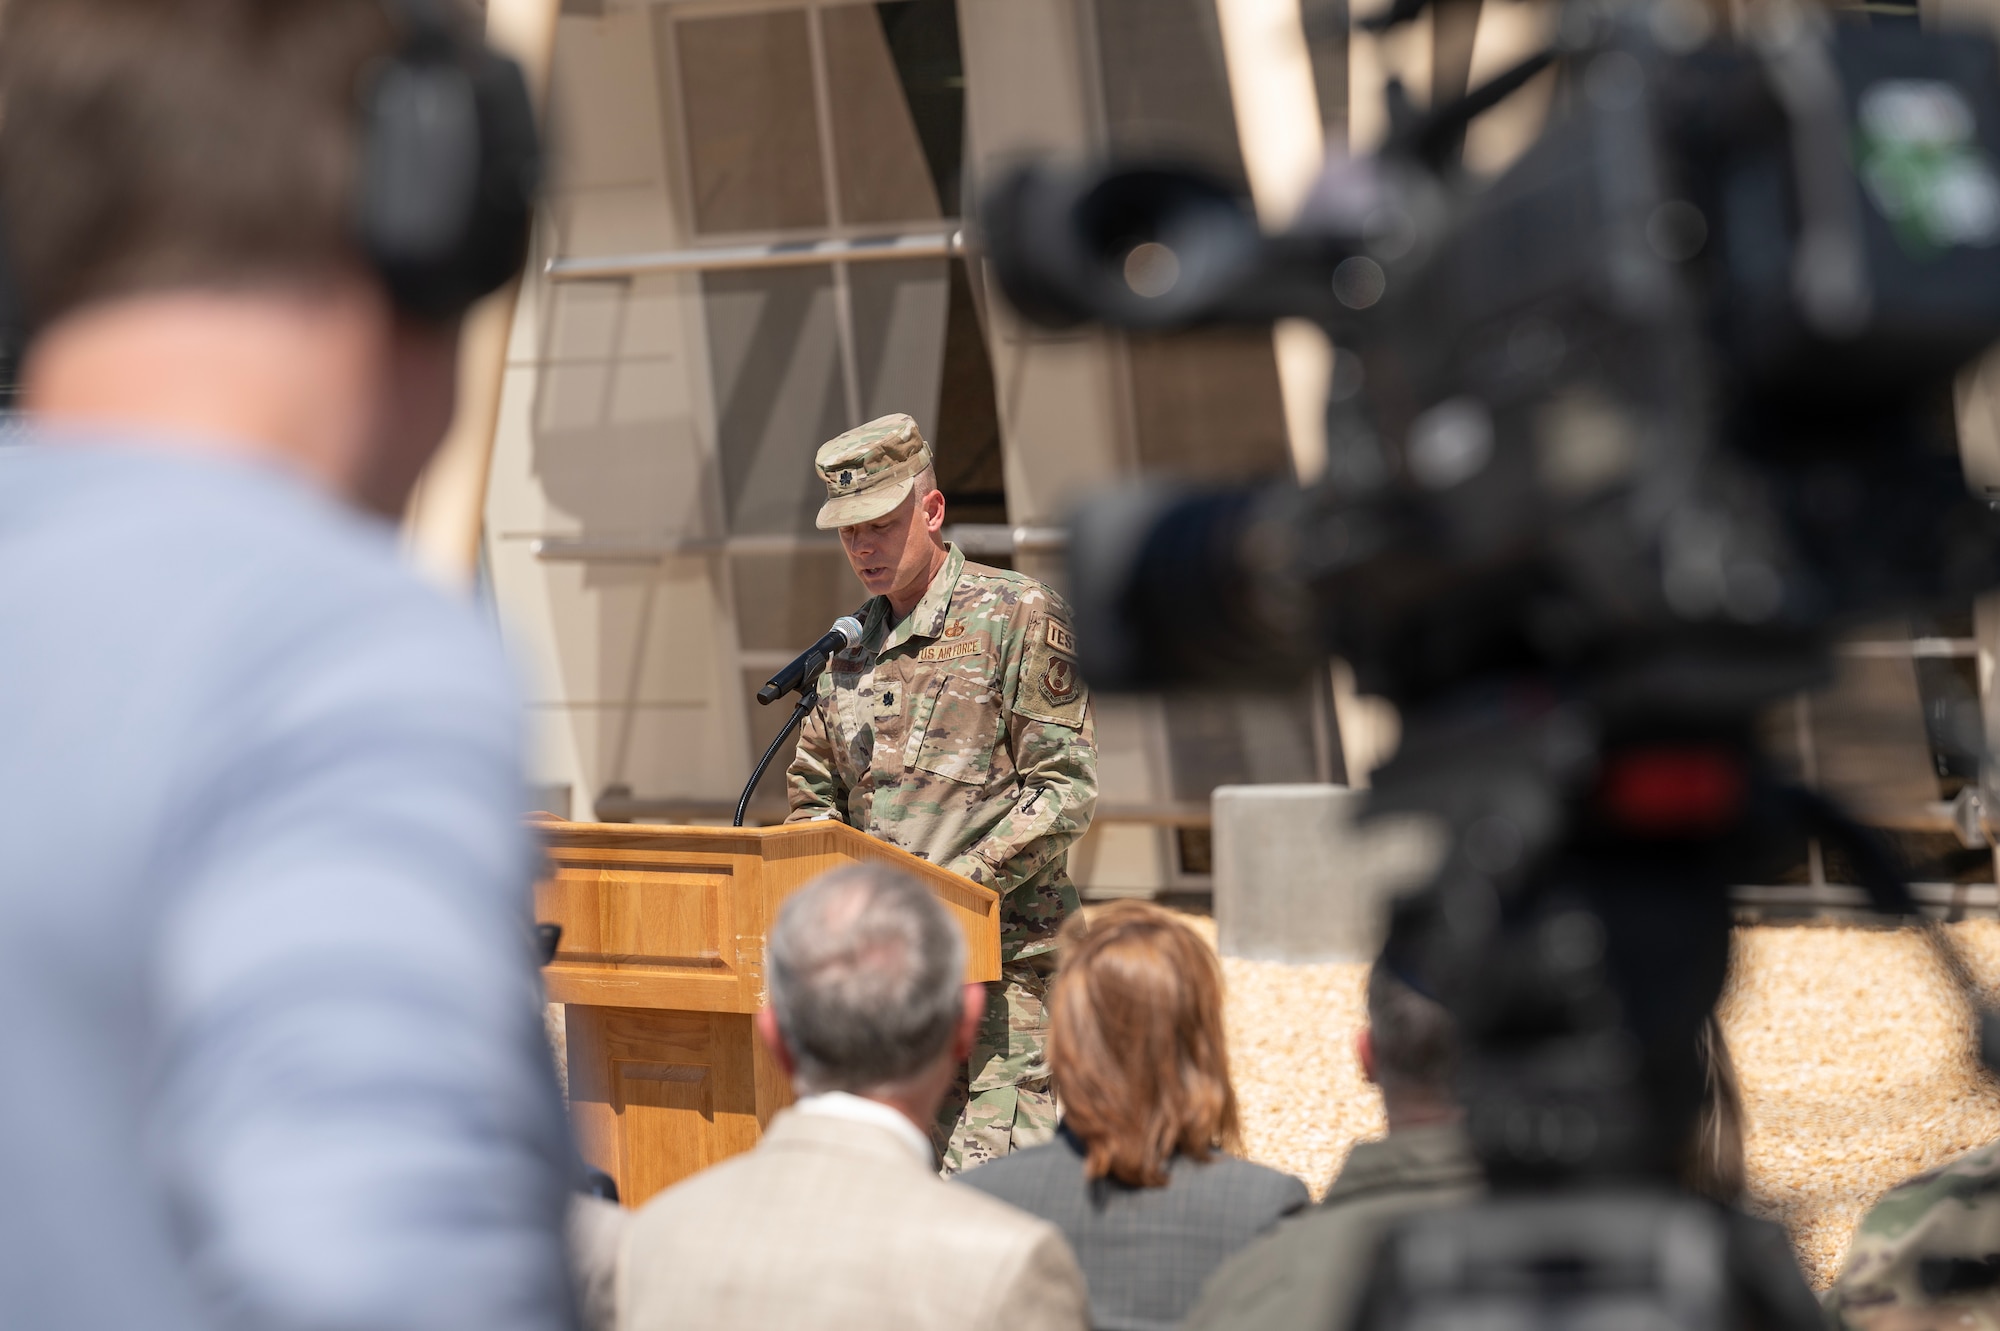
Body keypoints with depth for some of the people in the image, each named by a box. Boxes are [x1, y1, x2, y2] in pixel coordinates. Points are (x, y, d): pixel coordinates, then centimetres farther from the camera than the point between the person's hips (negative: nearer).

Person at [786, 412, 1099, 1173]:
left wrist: (952, 884, -16)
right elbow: (813, 795, 23)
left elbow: (1065, 792, -8)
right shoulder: (852, 641, 17)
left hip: (1001, 951, -6)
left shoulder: (1019, 617, -3)